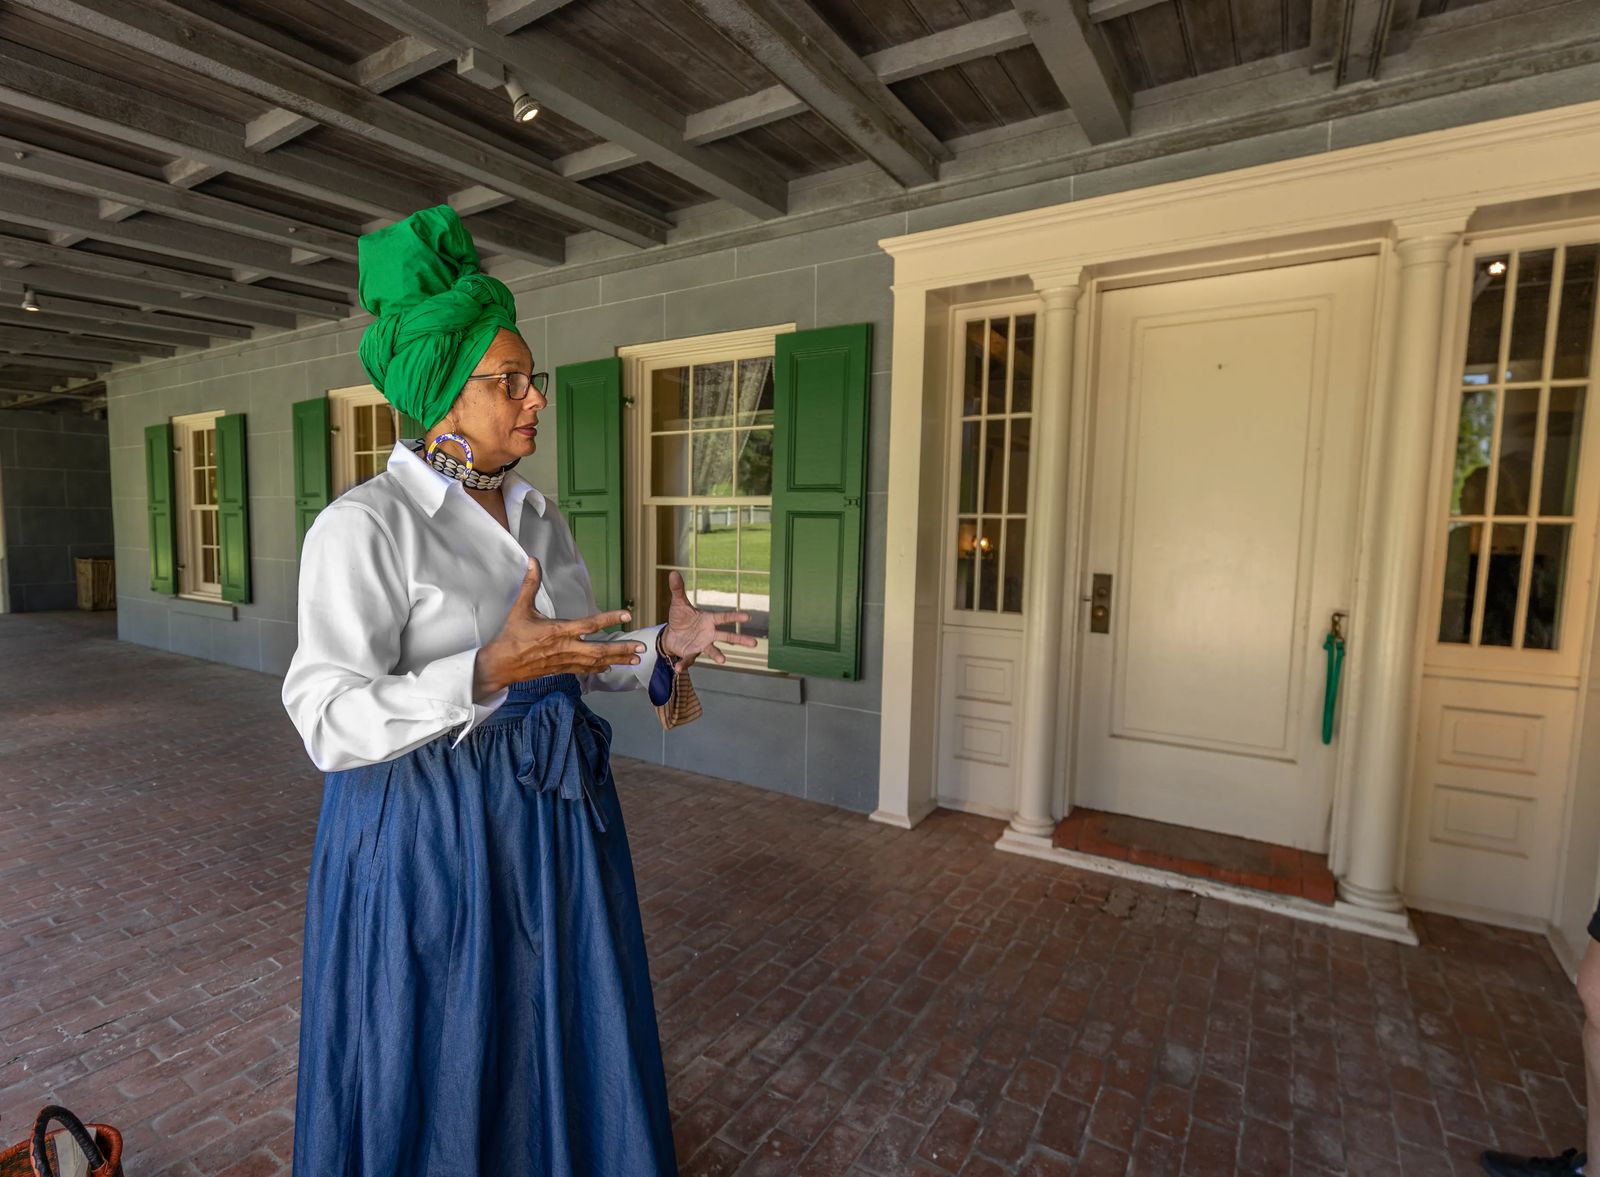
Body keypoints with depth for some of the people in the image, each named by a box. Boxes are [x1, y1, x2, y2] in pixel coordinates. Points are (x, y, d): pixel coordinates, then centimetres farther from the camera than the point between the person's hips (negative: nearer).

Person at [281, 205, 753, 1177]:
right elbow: (331, 720, -20)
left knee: (559, 1050, 22)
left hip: (554, 815, 7)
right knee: (438, 1073, 14)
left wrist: (662, 649, -5)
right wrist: (492, 670, -33)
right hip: (431, 832, -6)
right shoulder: (365, 526, -16)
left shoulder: (537, 515, 6)